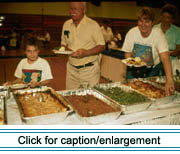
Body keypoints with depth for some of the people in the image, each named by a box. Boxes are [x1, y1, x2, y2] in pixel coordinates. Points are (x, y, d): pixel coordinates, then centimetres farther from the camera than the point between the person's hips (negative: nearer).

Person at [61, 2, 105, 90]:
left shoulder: (93, 25, -7)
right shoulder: (66, 24, 8)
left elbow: (102, 46, -7)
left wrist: (86, 52, -22)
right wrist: (65, 49, -6)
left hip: (89, 68, -4)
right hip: (72, 68, 4)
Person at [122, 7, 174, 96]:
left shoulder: (158, 34, -21)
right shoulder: (131, 32, -13)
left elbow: (165, 58, -33)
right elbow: (127, 53, -1)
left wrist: (169, 80, -46)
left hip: (152, 69, -1)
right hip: (134, 69, 2)